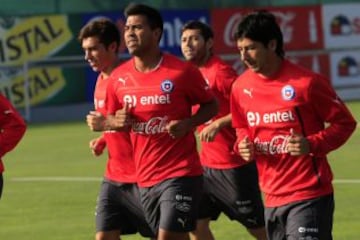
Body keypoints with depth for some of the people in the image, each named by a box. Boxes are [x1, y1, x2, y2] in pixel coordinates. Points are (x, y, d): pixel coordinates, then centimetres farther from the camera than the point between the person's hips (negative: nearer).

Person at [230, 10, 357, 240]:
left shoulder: (307, 82, -13)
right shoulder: (241, 87, 4)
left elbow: (345, 123, -5)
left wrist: (312, 145, -20)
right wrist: (243, 144, -2)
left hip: (309, 195, -6)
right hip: (273, 197, 6)